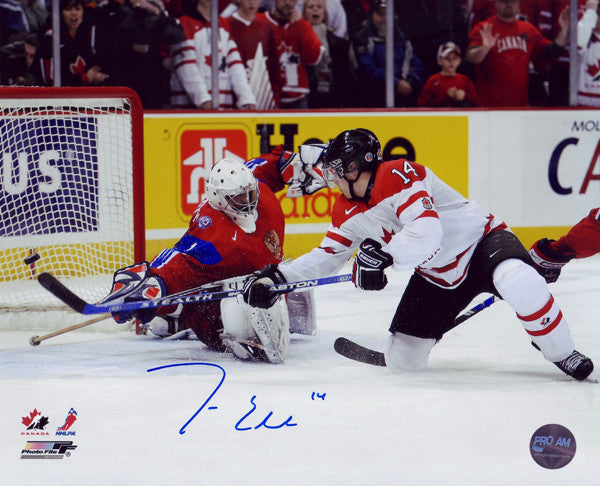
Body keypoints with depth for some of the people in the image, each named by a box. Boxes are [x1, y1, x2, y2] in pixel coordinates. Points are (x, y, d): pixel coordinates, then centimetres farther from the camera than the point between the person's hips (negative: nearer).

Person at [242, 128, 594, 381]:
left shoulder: (399, 176, -25)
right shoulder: (348, 212, 1)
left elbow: (427, 232, -38)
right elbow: (329, 256, 7)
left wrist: (383, 256, -49)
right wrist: (278, 277, -5)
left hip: (482, 242, -7)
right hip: (436, 277, 7)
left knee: (519, 283, -41)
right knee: (403, 361, -1)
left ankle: (562, 353, -20)